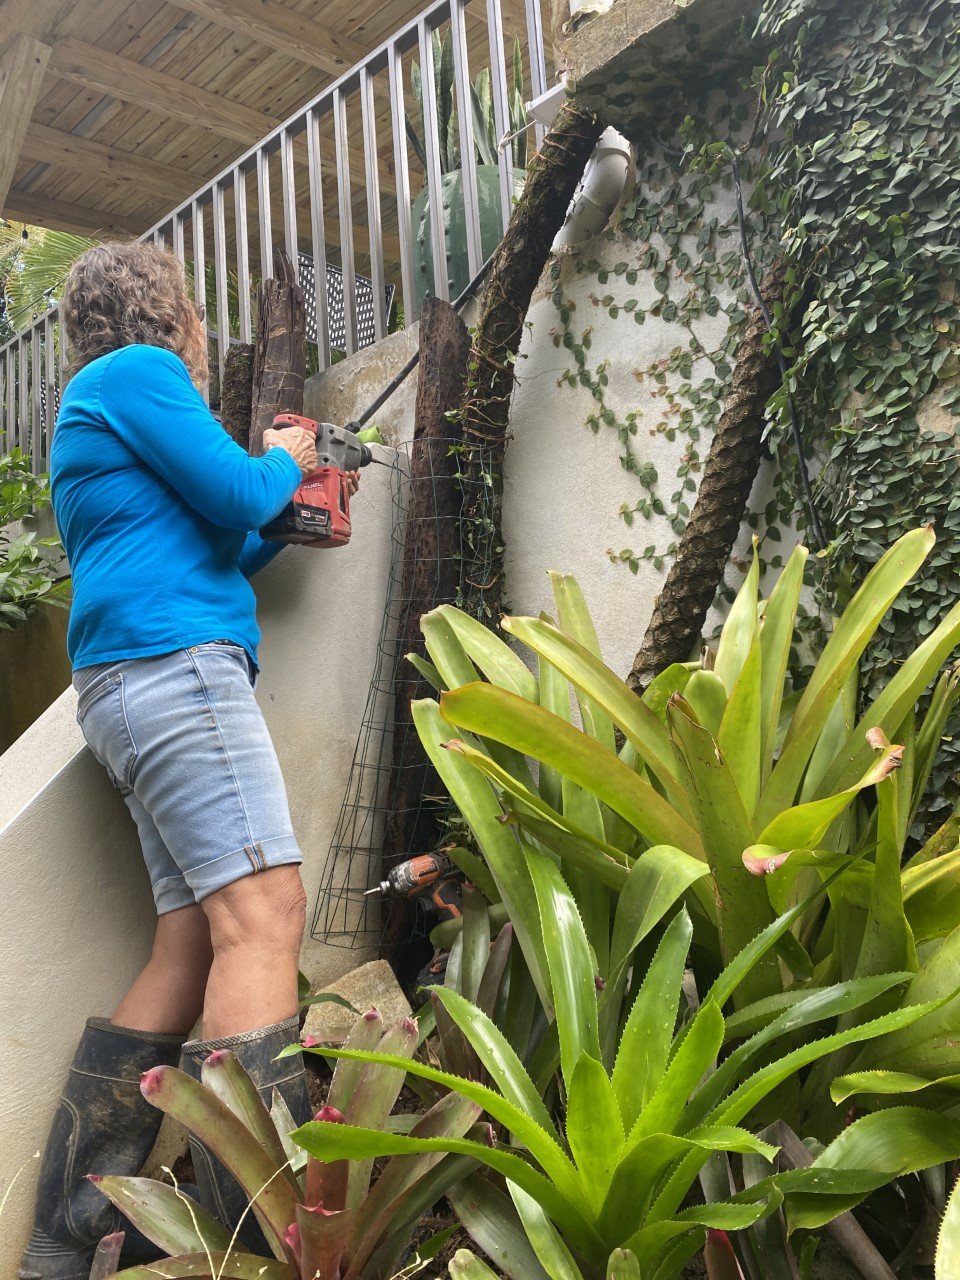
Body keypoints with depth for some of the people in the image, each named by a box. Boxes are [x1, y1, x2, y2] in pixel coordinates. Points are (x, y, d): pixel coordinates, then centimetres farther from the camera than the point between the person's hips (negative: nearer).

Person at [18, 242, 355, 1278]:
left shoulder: (90, 413, 33)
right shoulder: (137, 370, 4)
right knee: (263, 912, -20)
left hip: (130, 689, 10)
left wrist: (285, 518, 29)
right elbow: (236, 495, -6)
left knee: (193, 945, 2)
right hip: (175, 663, -10)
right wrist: (281, 462, 14)